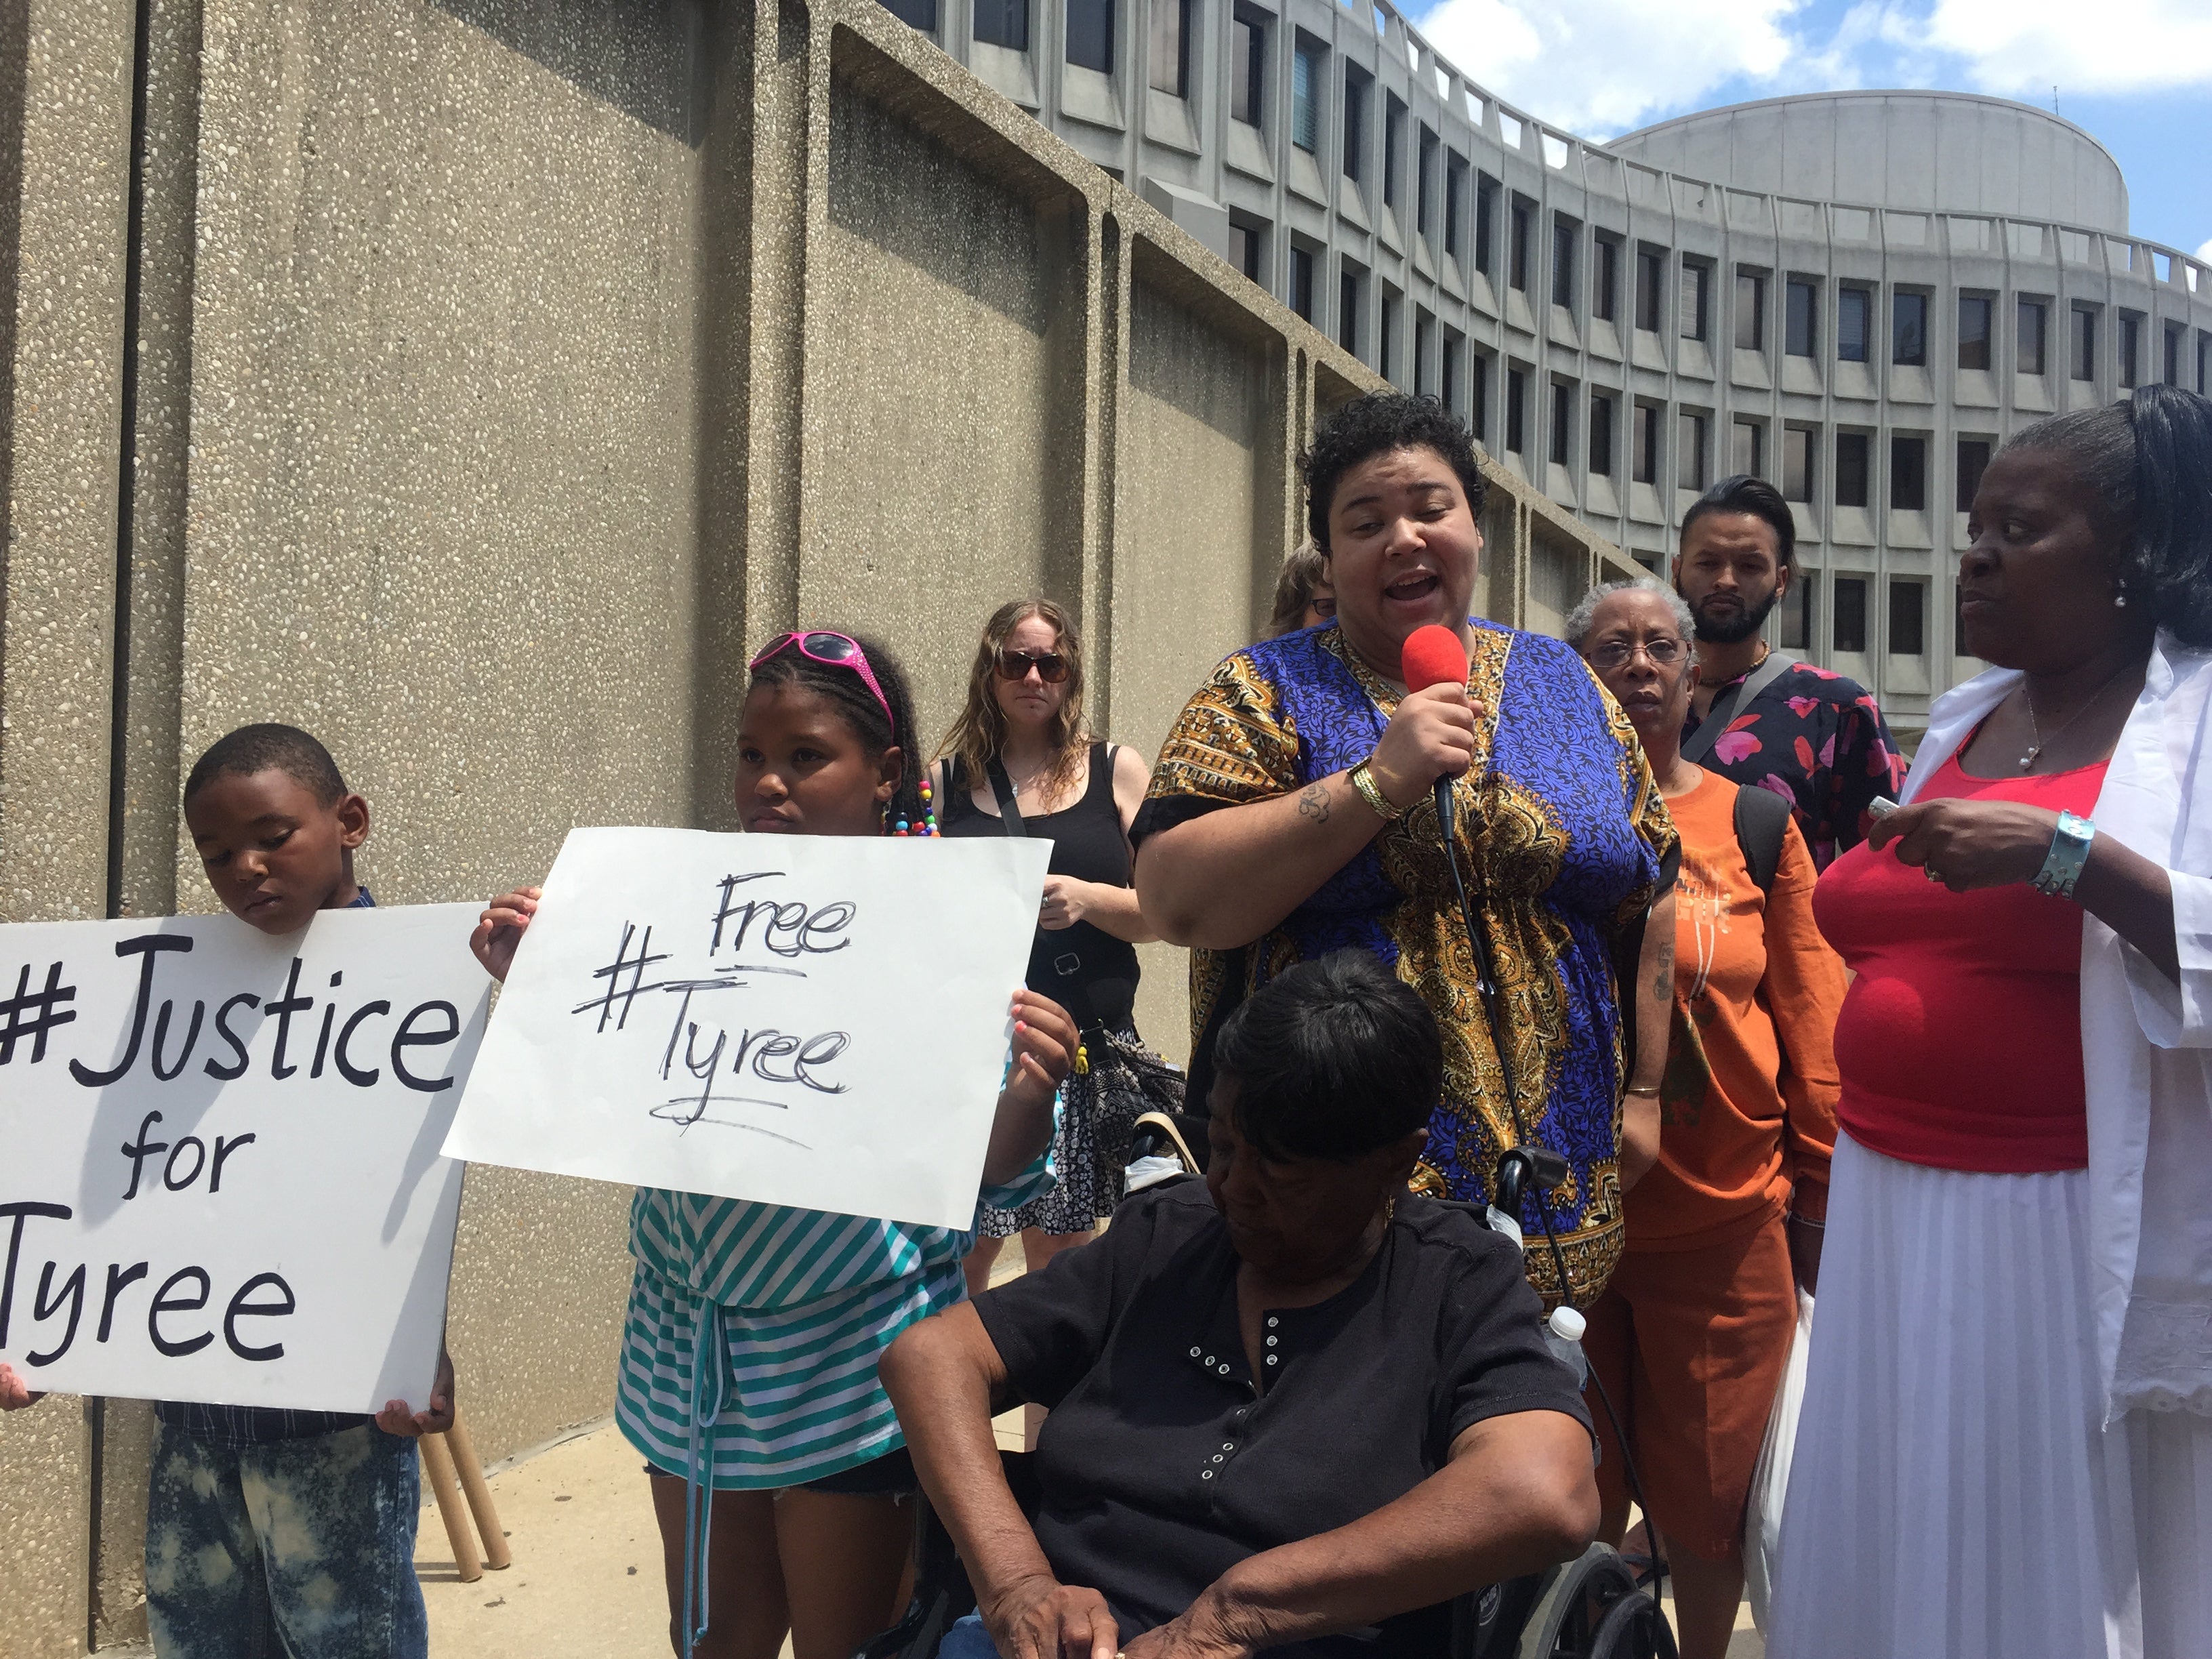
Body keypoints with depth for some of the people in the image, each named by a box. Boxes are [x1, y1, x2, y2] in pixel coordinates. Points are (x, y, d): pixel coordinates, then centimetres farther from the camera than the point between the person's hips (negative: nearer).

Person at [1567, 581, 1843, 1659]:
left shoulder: (1758, 826, 4)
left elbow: (1812, 1018, 6)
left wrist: (1822, 1192, 5)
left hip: (1725, 1221, 1)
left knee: (1709, 1497, 12)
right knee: (1575, 1496, 12)